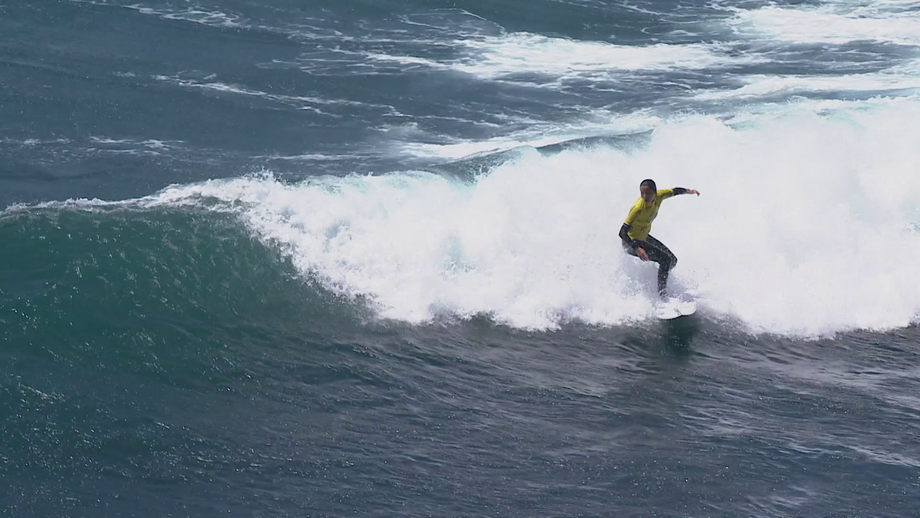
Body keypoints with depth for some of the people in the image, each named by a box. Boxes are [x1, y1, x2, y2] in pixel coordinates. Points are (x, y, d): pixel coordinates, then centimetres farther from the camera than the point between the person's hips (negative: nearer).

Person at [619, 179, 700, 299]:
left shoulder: (658, 196, -15)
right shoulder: (638, 208, -35)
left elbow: (675, 191, 8)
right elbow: (622, 233, -38)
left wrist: (688, 191, -9)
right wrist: (637, 248, -48)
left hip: (644, 237, 8)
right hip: (631, 242, -8)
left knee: (673, 260, 11)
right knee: (665, 259, -18)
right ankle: (662, 296, -13)